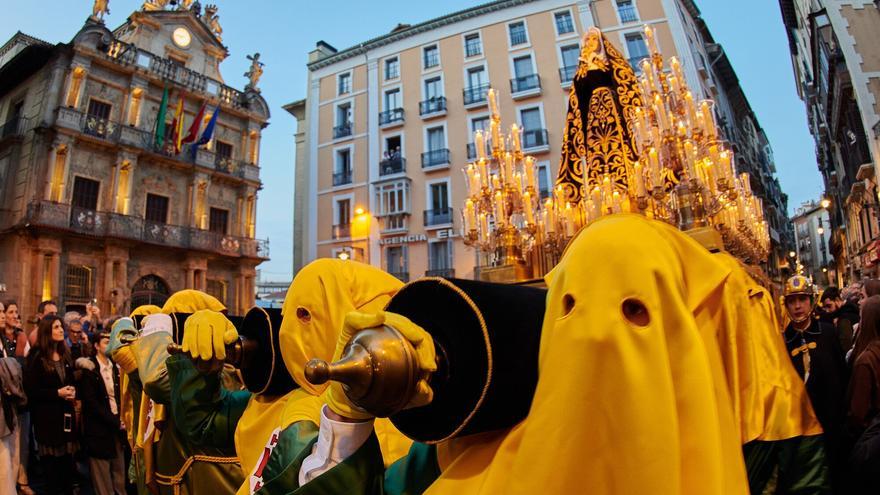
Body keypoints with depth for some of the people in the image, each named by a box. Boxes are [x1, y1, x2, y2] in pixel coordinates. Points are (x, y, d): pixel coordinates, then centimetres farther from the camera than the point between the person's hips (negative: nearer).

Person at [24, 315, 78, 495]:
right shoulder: (36, 356, -7)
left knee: (67, 458, 6)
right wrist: (57, 393, -17)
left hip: (66, 413, 5)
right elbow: (30, 389, -11)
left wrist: (72, 390, 0)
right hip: (47, 416, -5)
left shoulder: (65, 354, 11)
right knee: (52, 460, 4)